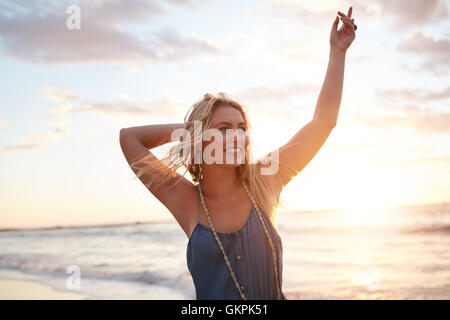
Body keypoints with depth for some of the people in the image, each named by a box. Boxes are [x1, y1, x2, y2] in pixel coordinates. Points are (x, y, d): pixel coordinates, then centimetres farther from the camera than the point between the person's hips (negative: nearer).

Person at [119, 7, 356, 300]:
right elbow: (129, 137, -1)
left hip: (274, 295, 3)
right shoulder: (187, 201, -3)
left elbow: (324, 120, 1)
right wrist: (188, 128, 3)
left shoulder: (262, 182, -2)